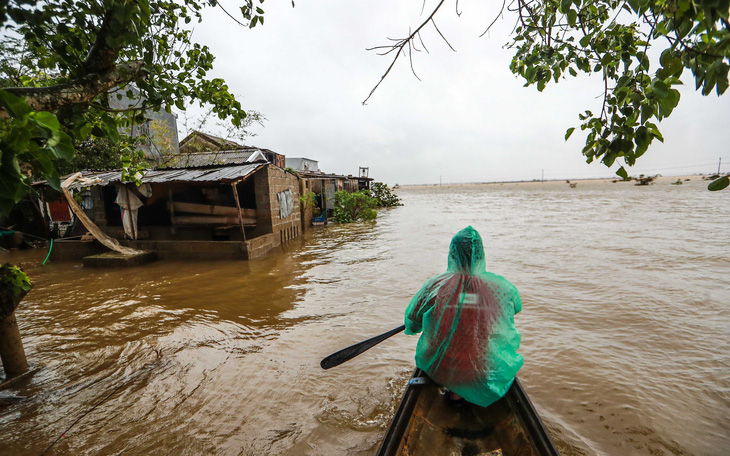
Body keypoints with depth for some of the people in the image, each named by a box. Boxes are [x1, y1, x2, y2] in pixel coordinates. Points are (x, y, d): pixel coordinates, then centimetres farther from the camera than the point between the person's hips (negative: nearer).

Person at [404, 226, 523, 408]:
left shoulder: (434, 285, -15)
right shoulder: (502, 287, -11)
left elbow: (411, 327, -4)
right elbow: (517, 307, 14)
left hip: (439, 373, 1)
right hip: (490, 376, 0)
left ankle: (454, 393, 18)